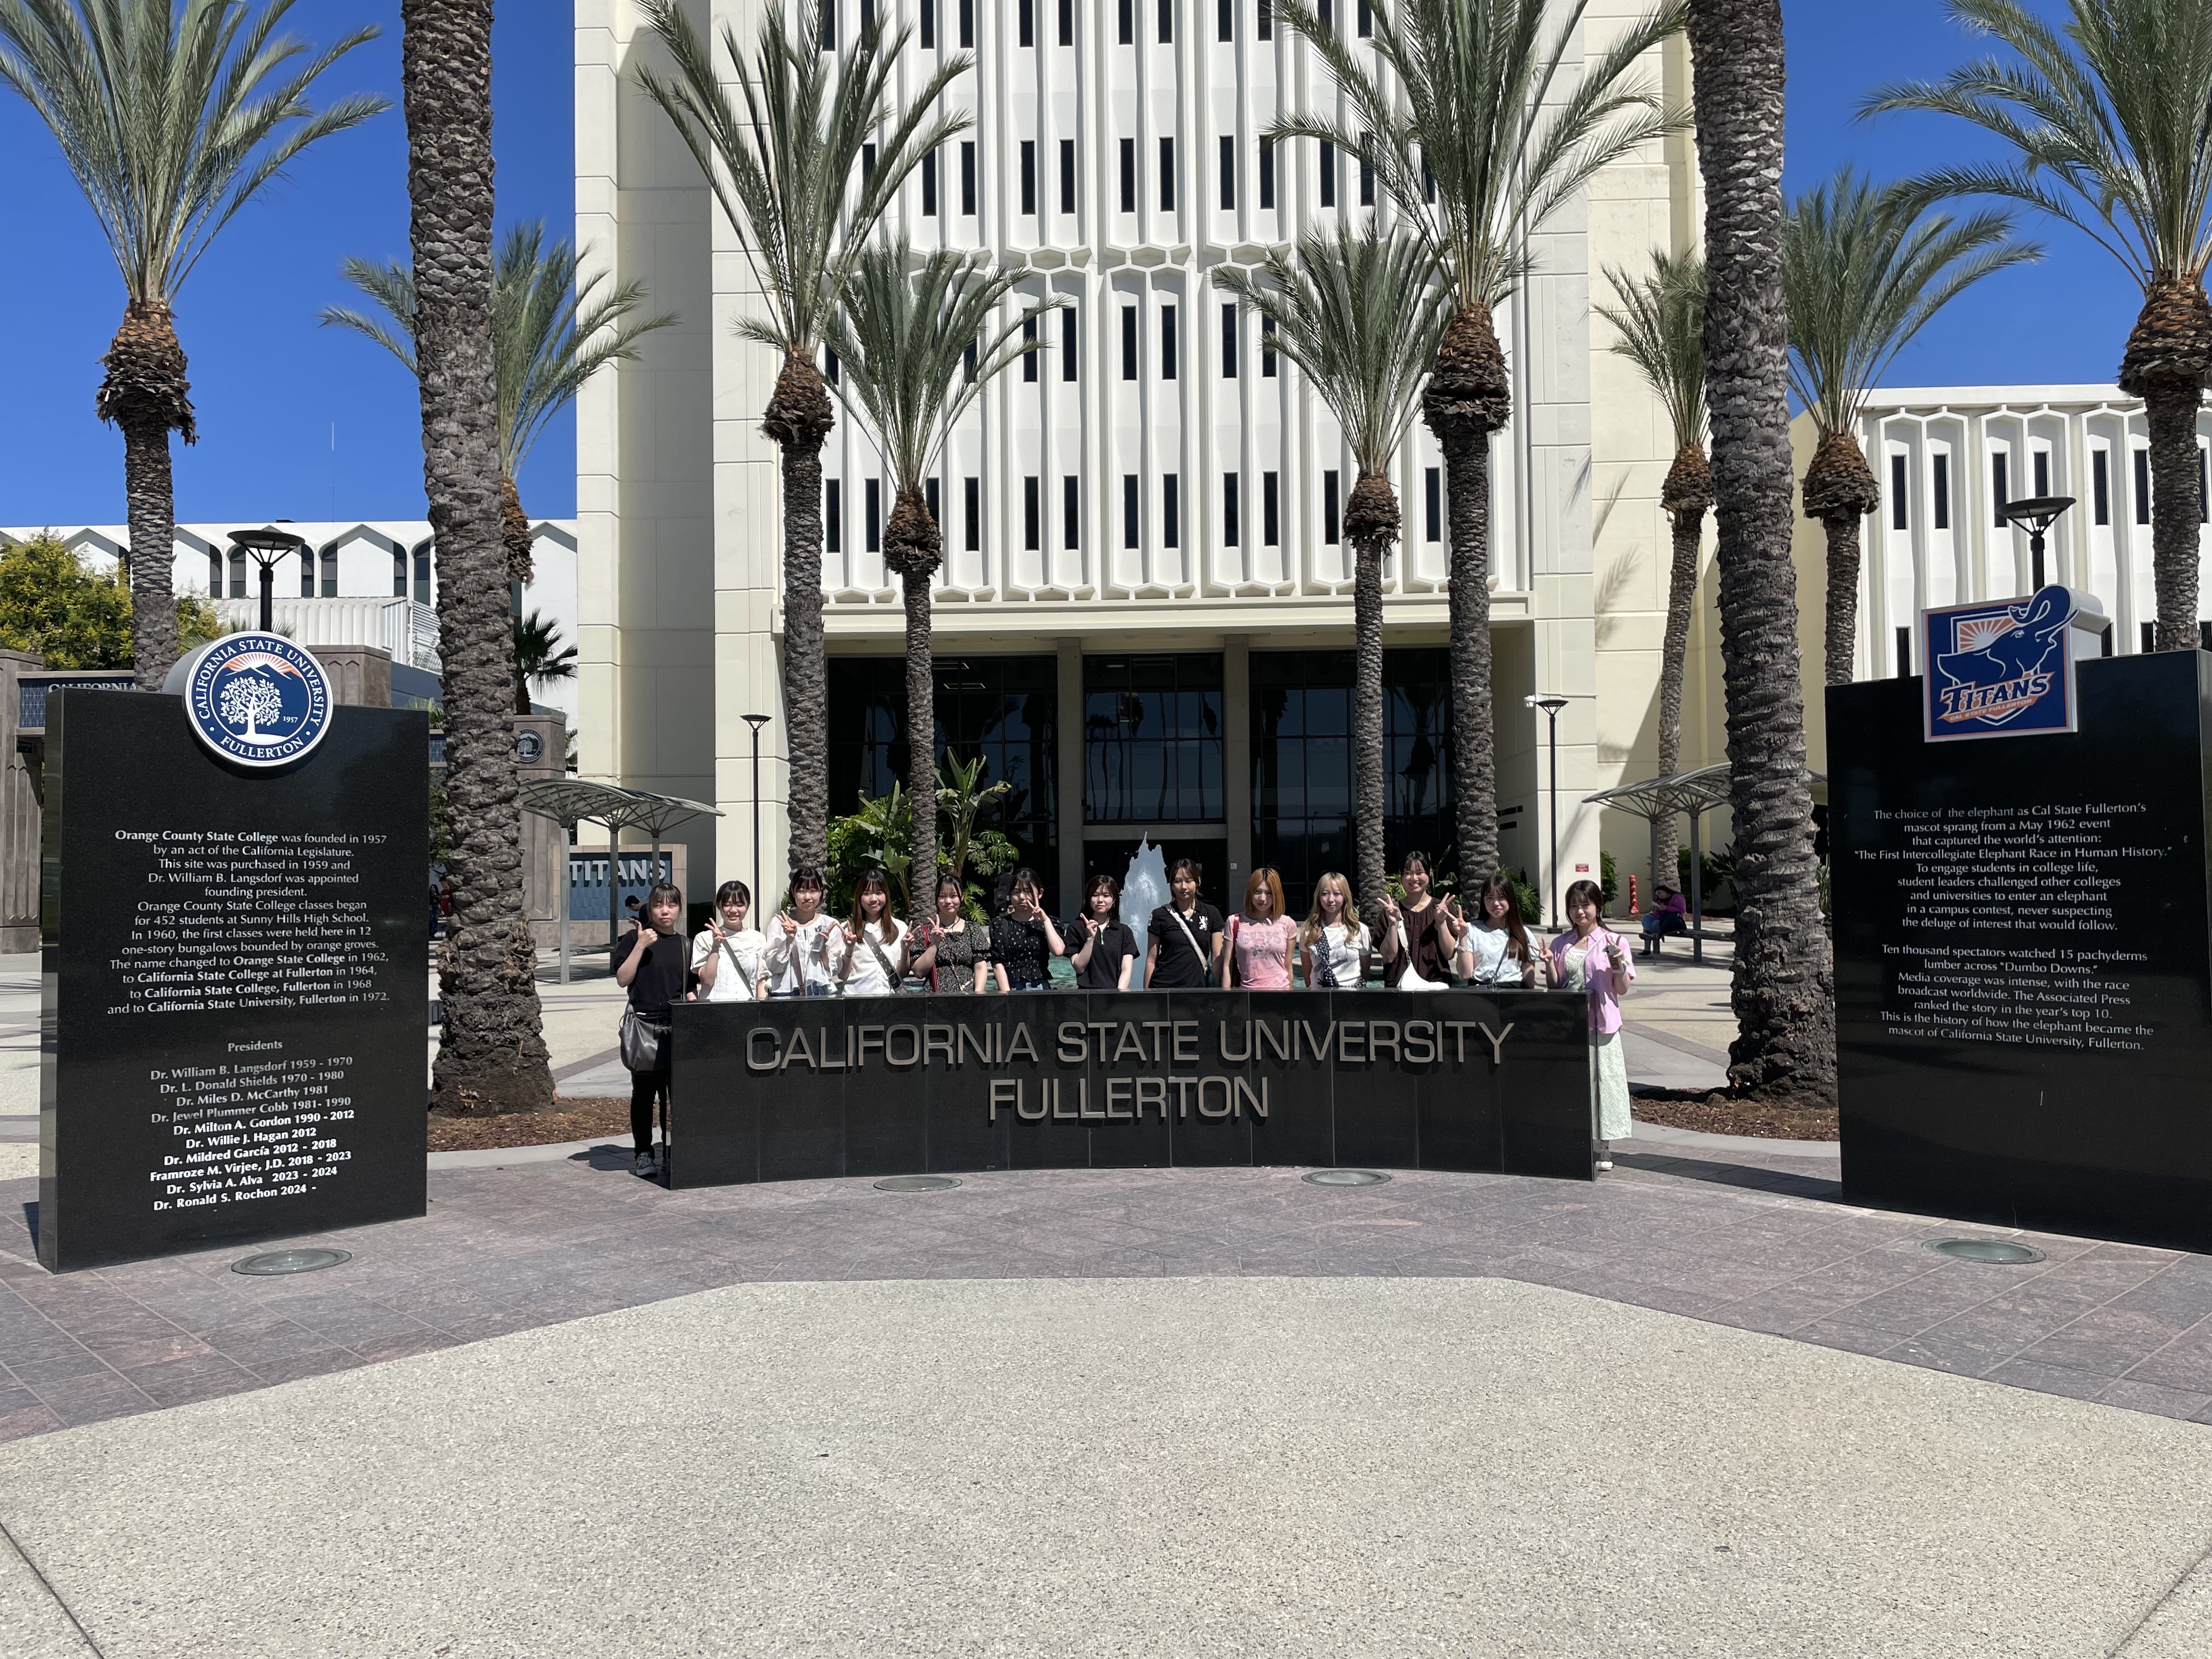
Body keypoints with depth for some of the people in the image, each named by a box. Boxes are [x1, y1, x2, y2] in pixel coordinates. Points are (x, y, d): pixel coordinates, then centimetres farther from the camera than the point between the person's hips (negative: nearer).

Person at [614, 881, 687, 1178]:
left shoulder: (685, 944, 13)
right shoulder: (635, 938, 2)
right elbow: (623, 979, -6)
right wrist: (641, 946, -12)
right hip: (644, 1026, -3)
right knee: (644, 1091, 2)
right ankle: (644, 1153, 11)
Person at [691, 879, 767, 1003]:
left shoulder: (757, 939, 10)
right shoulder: (705, 938, 5)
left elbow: (762, 982, 10)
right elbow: (707, 981, -3)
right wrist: (715, 947, -8)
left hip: (748, 1006, 1)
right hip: (715, 1005, -1)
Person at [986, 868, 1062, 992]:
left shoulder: (1047, 922, 12)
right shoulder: (1000, 923, 7)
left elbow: (1058, 951, -6)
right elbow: (998, 964, 1)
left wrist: (1045, 920, -2)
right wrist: (1006, 994, -9)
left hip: (1041, 988, 1)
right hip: (1011, 988, -1)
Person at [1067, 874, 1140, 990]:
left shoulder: (1125, 932, 13)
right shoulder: (1076, 929, 9)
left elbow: (1126, 970, 4)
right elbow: (1079, 968, 1)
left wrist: (1120, 993, -11)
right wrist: (1090, 938, -7)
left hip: (1115, 993, 1)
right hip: (1087, 992, -1)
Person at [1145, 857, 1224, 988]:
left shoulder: (1211, 914, 8)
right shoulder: (1160, 915, 4)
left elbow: (1217, 958, 7)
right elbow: (1151, 960, 5)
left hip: (1199, 987, 2)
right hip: (1164, 987, -1)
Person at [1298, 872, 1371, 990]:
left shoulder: (1360, 930, 1)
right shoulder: (1309, 930, 2)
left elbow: (1366, 971, 10)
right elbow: (1307, 971, 7)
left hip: (1352, 993, 0)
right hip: (1318, 994, 0)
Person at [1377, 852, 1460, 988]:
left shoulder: (1442, 908, 10)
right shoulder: (1391, 910, 9)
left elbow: (1449, 954, 3)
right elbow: (1388, 957, 2)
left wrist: (1441, 923, -8)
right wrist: (1393, 924, -9)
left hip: (1436, 983, 0)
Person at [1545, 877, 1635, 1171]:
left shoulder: (1614, 942, 2)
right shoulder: (1561, 945, 11)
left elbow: (1623, 989, 1)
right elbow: (1554, 986, 12)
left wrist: (1617, 963, -16)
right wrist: (1549, 963, -4)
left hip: (1601, 1023, -3)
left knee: (1603, 1078, -2)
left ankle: (1605, 1147, 6)